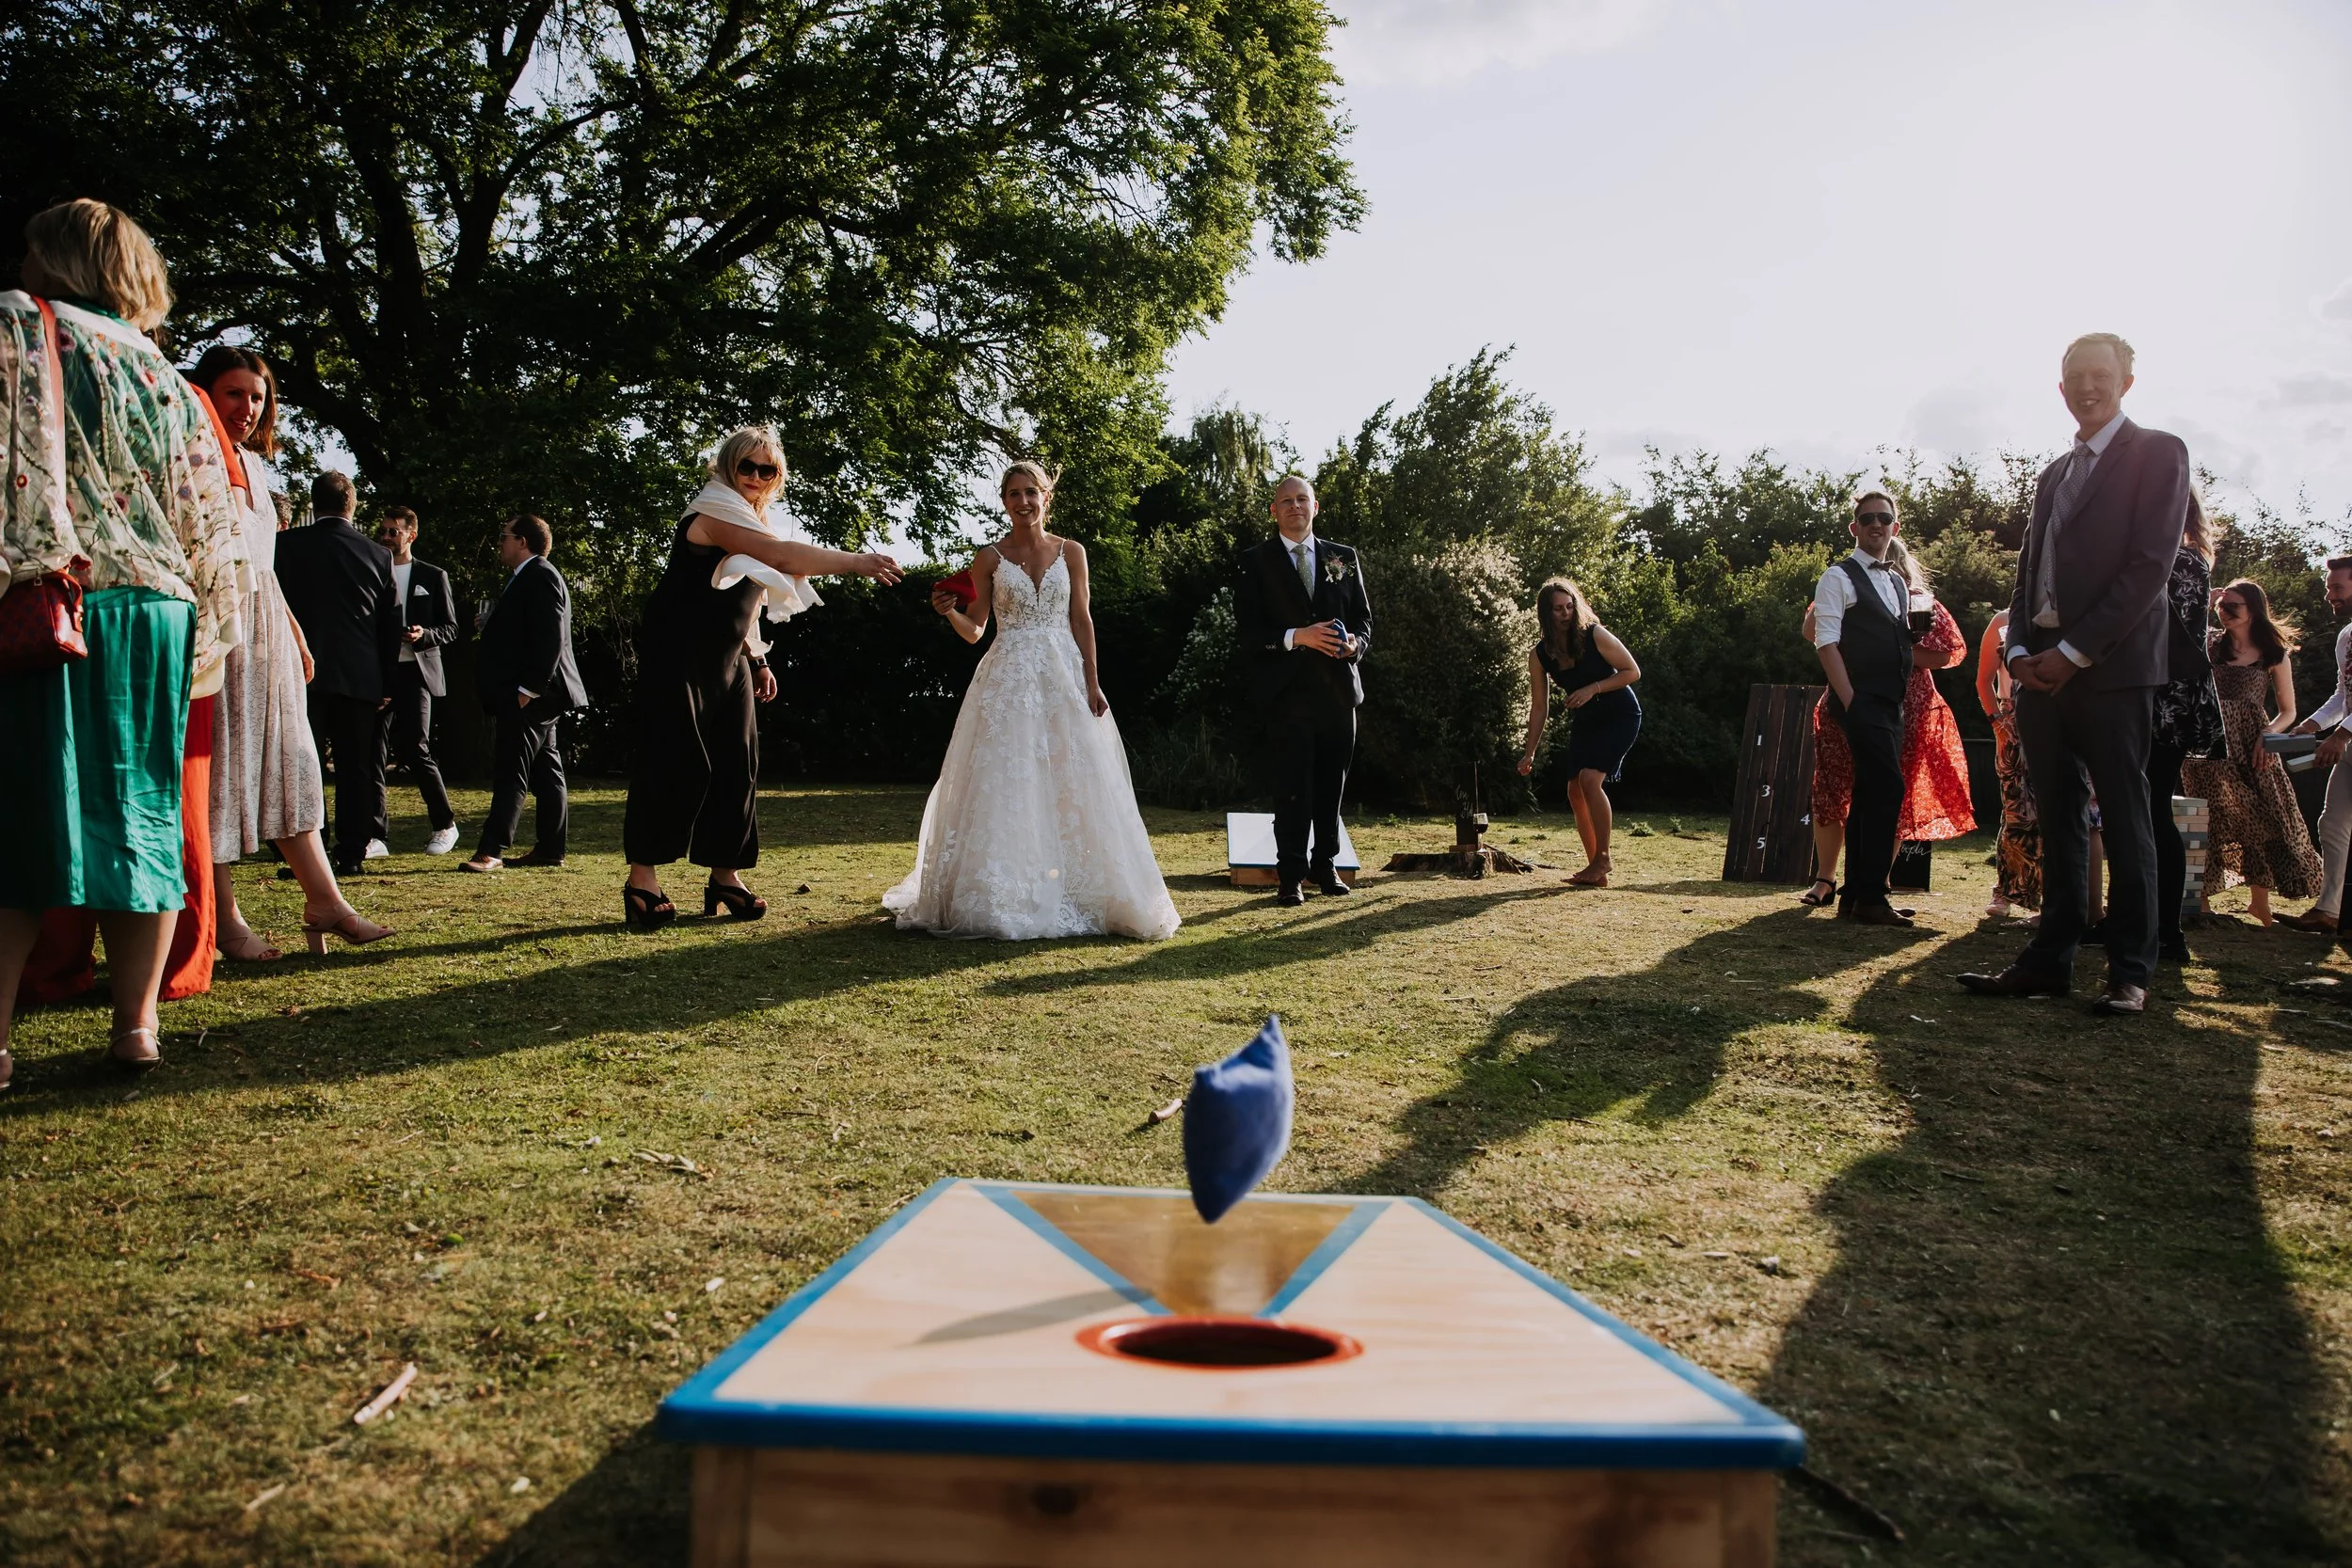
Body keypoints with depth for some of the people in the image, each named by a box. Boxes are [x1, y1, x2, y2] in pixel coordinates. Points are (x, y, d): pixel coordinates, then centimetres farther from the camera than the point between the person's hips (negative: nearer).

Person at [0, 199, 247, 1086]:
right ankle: (136, 1022, 7)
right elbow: (208, 517, 17)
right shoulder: (164, 373, 19)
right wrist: (204, 635, 20)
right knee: (141, 809, 8)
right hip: (157, 613, 5)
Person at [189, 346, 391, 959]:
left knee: (287, 765, 7)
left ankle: (324, 900, 8)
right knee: (219, 763, -4)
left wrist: (294, 631, 22)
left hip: (267, 626, 8)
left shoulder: (254, 463, 19)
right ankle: (225, 918, 2)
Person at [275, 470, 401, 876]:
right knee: (355, 766, 6)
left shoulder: (287, 544, -1)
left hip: (304, 673, -1)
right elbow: (391, 624, 7)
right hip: (360, 676, 2)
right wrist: (385, 684, 13)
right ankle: (350, 855, 5)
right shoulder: (378, 554, 4)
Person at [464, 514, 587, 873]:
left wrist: (528, 688, -23)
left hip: (528, 696, -11)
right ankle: (550, 849, 14)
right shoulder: (525, 578, 20)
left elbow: (551, 638, -21)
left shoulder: (540, 576, -12)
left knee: (510, 770, -12)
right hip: (535, 695, 11)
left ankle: (492, 850, -15)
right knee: (545, 773, 10)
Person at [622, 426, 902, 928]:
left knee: (737, 764, 4)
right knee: (676, 761, -8)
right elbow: (782, 555, -28)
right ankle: (642, 876, 0)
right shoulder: (714, 510, -14)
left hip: (727, 659, 8)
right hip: (678, 655, -8)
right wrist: (857, 562, -31)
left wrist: (756, 658, 17)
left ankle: (725, 873, 11)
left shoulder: (757, 520, 15)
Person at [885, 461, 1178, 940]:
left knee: (1069, 786, -1)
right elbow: (974, 630, 5)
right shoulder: (989, 558, 5)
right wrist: (949, 611, -16)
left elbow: (1082, 620, 7)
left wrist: (1092, 682, 0)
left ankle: (1070, 895, 8)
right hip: (1007, 682, -1)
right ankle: (1003, 898, 1)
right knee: (1003, 788, -4)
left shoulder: (1071, 552, 8)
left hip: (1063, 678, 1)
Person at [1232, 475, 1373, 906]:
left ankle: (1325, 865, 21)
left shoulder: (1345, 559, 14)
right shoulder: (1255, 561, 4)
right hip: (1285, 690, -3)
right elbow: (1247, 629, -4)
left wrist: (1355, 644, -9)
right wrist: (1296, 637, -17)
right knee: (1293, 785, -5)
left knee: (1332, 783, 9)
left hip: (1338, 688, 4)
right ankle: (1291, 874, 0)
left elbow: (1363, 620, 14)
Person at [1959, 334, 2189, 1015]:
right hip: (2044, 670, 6)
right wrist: (2020, 649, 1)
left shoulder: (2157, 453, 0)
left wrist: (2074, 652, -14)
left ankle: (2130, 972, 2)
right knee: (2058, 819, 7)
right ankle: (2050, 959, 9)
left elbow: (2150, 563, -10)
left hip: (2113, 666, -6)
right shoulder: (2053, 475, 21)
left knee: (2124, 819, -2)